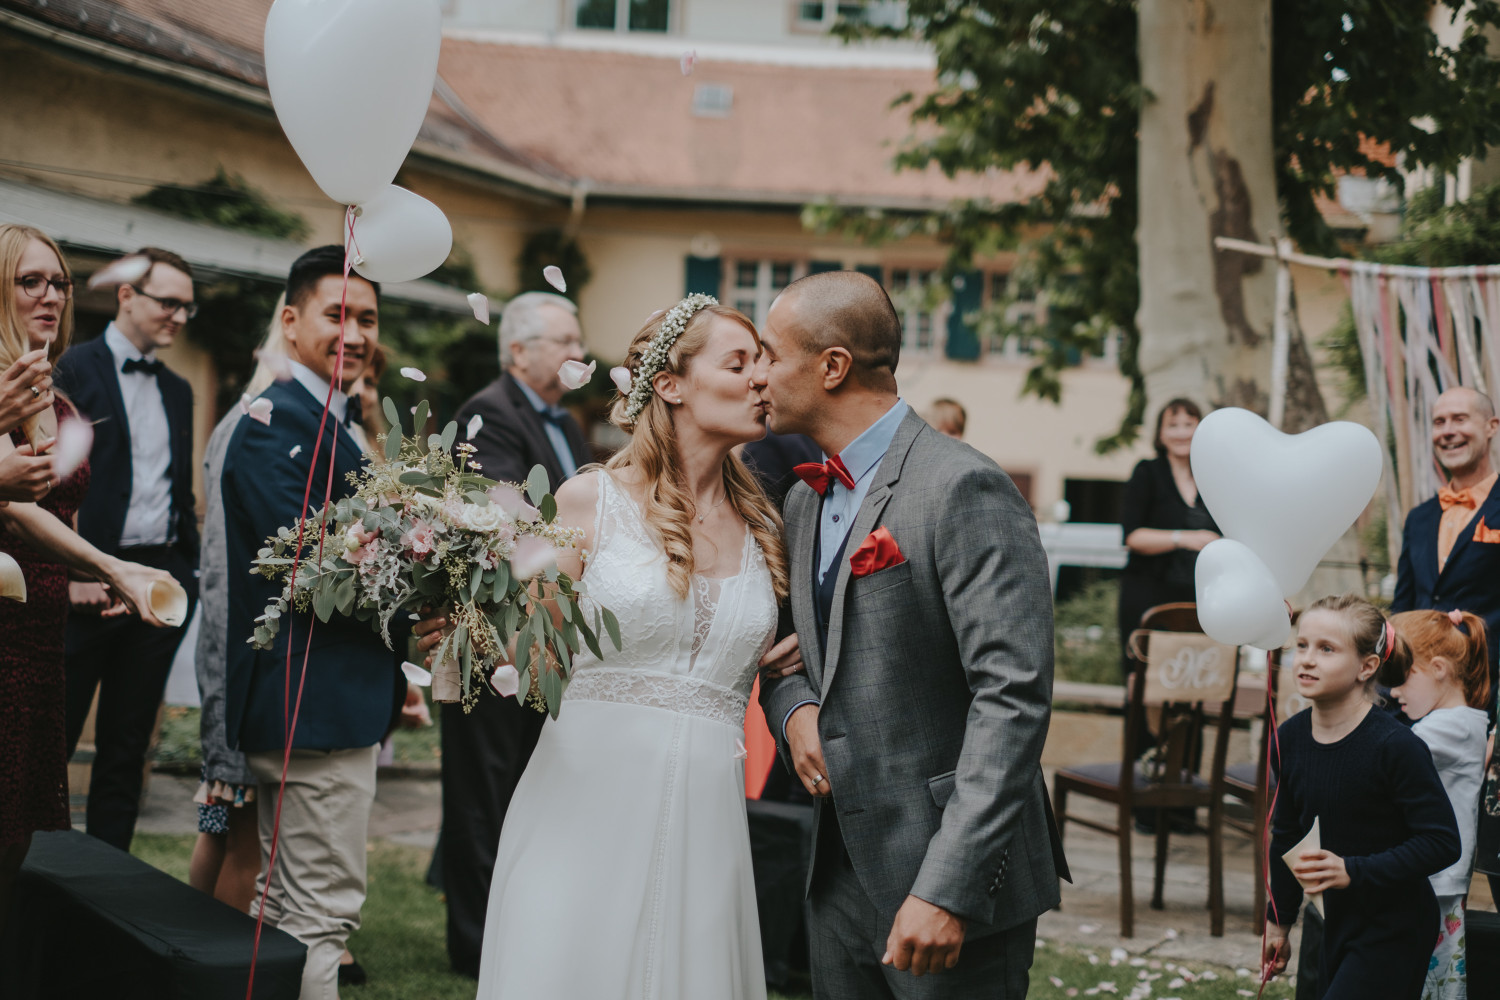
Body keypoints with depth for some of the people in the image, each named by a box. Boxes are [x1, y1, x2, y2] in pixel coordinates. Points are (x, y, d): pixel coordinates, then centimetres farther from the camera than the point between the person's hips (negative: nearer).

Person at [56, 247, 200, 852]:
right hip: (89, 583, -6)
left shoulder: (178, 391, 17)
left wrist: (190, 572, 10)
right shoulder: (73, 370, -4)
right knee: (52, 736, -2)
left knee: (127, 744, 10)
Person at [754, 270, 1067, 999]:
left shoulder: (964, 491, -14)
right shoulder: (804, 502, 13)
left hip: (956, 883, -8)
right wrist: (793, 709, -1)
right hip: (840, 880, 8)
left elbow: (1012, 698, -21)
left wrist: (947, 889, -25)